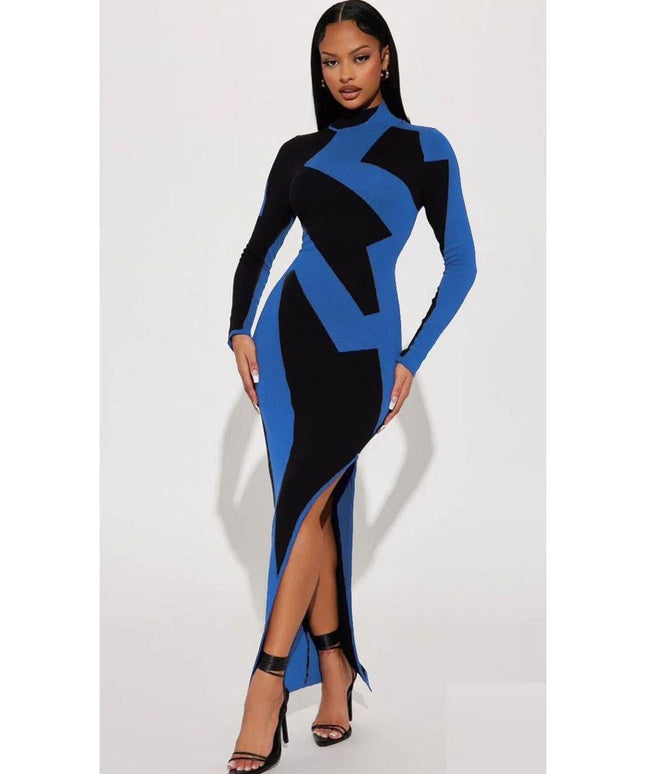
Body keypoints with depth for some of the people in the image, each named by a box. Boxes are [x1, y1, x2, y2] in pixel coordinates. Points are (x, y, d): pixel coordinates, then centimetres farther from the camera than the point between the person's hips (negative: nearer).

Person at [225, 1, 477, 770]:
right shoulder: (299, 153, 12)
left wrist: (410, 361, -3)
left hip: (362, 350, -3)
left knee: (303, 504, -13)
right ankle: (335, 677, 10)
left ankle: (266, 691, -12)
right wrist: (241, 330, 2)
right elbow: (258, 248, 18)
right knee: (317, 509, 1)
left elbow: (461, 264, 2)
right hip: (289, 336, 3)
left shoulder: (424, 149, 3)